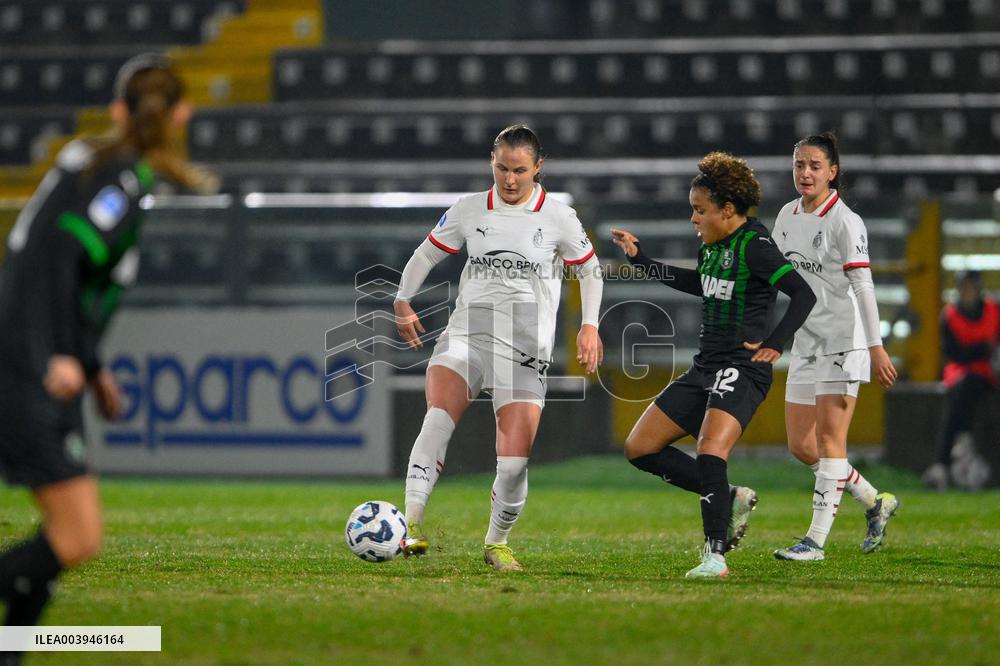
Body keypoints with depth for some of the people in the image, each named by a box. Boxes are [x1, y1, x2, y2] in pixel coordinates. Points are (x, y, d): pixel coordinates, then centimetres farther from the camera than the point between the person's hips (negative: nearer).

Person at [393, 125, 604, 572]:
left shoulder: (557, 217, 3)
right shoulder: (469, 210, 7)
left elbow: (590, 270, 15)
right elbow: (426, 254, 19)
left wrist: (589, 326, 4)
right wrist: (403, 302, 6)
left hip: (526, 349, -1)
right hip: (466, 333, 1)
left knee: (514, 461, -8)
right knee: (438, 418, -28)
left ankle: (497, 543, 17)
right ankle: (412, 525, -34)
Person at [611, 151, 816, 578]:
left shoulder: (754, 245, -14)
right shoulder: (714, 245, 12)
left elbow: (804, 293, -20)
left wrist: (774, 344, -22)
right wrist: (638, 259, 32)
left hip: (740, 370, -10)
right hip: (705, 367, 10)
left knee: (710, 454, -27)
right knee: (640, 448, 7)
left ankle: (715, 556, -21)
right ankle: (729, 498, 11)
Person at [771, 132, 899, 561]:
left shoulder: (845, 222, -11)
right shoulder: (787, 216, 10)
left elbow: (863, 285, -15)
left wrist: (876, 346, -19)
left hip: (843, 341, -8)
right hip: (805, 343, 8)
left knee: (829, 438, -10)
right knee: (801, 446, 6)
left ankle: (816, 540, -10)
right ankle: (875, 502, 23)